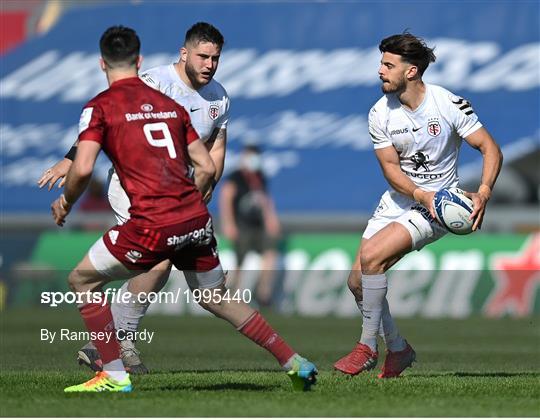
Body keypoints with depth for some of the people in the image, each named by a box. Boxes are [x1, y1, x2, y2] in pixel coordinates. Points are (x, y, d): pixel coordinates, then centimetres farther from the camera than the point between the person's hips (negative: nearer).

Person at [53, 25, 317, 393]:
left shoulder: (100, 107, 0)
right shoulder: (169, 104, 17)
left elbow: (83, 169, -11)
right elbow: (207, 167, 16)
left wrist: (65, 204, 8)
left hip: (153, 227, -6)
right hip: (196, 220, 6)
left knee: (83, 281, 13)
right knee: (217, 299, 25)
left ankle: (115, 375, 7)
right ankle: (296, 364, 25)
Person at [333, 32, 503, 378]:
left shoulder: (450, 104, -16)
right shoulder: (380, 113, -5)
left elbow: (491, 148, -13)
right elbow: (391, 167, -7)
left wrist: (483, 193, -30)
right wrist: (421, 194, -26)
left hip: (438, 206, -6)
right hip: (398, 201, 6)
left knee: (371, 256, -24)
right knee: (358, 281, -1)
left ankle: (367, 347, -10)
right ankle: (398, 350, 20)